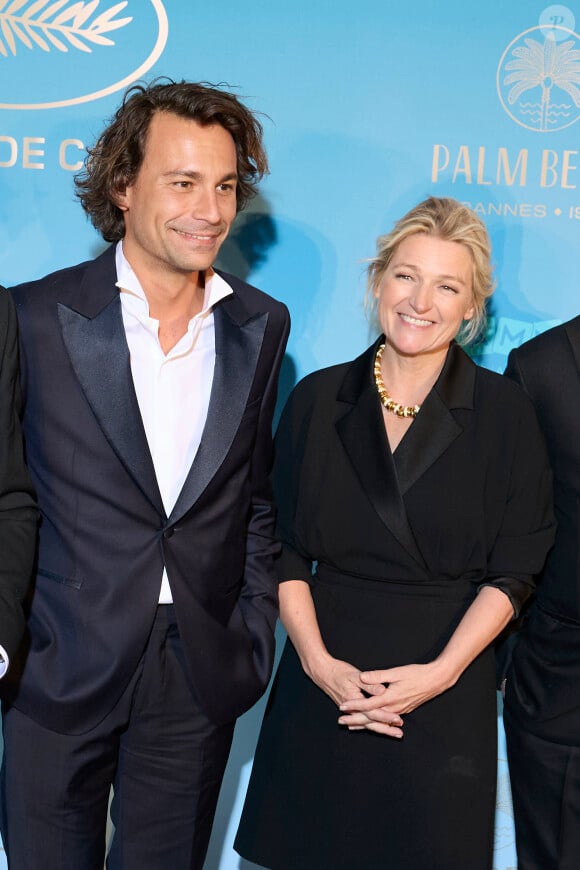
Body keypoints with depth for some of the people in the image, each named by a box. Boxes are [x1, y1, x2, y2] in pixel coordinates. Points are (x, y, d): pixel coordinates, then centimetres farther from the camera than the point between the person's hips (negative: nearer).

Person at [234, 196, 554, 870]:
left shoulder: (504, 412, -3)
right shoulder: (318, 399, 2)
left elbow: (514, 569, -4)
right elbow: (285, 550, 2)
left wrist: (441, 672, -14)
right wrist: (318, 661, -10)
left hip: (447, 693, -1)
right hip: (324, 680, 2)